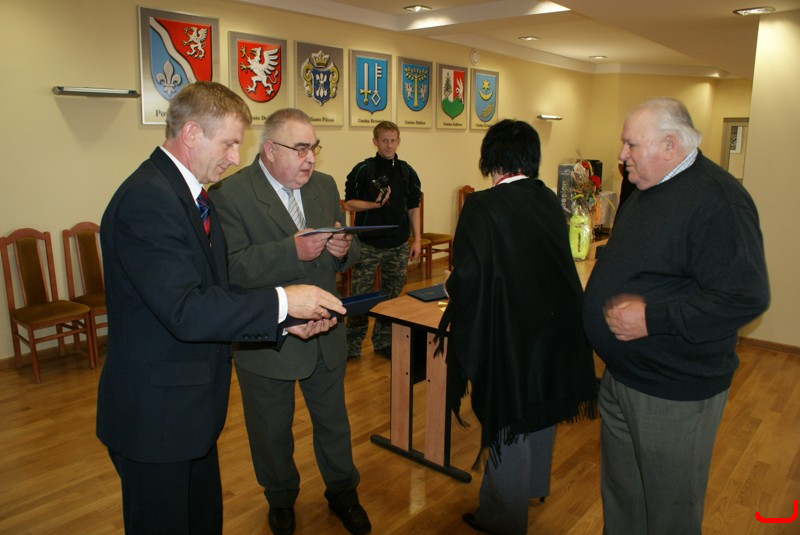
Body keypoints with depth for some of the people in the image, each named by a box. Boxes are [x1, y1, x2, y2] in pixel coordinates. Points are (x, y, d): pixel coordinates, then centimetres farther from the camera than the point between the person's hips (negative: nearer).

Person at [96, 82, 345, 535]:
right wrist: (281, 302, -23)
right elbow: (185, 311, -29)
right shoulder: (147, 199, -22)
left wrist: (286, 321, 1)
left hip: (190, 406, 9)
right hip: (155, 413, -9)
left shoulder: (188, 194, 9)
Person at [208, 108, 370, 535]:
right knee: (272, 432, 18)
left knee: (333, 422, 21)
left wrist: (345, 249, -17)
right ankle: (281, 501, 46)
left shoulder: (325, 186, 2)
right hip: (266, 340, -4)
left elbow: (345, 254, 6)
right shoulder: (229, 194, -16)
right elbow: (231, 268, -26)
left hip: (325, 335, 5)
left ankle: (342, 493, 46)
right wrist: (292, 251, -36)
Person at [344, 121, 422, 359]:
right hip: (368, 244, -3)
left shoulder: (407, 172, 7)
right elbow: (349, 203, -3)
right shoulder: (363, 170, -3)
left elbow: (413, 207, 11)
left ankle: (383, 342, 24)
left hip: (398, 245, 3)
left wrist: (417, 240, 6)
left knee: (391, 295, 10)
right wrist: (376, 204, -19)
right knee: (359, 295, -1)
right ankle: (352, 345, 12)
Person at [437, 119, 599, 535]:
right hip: (554, 327, 7)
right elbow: (558, 264, 9)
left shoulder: (482, 207, -20)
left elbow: (466, 278, -21)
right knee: (541, 408, 26)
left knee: (508, 425, 10)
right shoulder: (549, 201, -1)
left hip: (508, 331, -6)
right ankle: (535, 483, 50)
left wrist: (452, 283, 2)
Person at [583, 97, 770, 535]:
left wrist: (650, 318, -26)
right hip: (622, 376, 9)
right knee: (620, 497, 25)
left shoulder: (715, 199, -21)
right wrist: (612, 300, 8)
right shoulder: (648, 190, 9)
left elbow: (745, 297, -28)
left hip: (674, 392, -9)